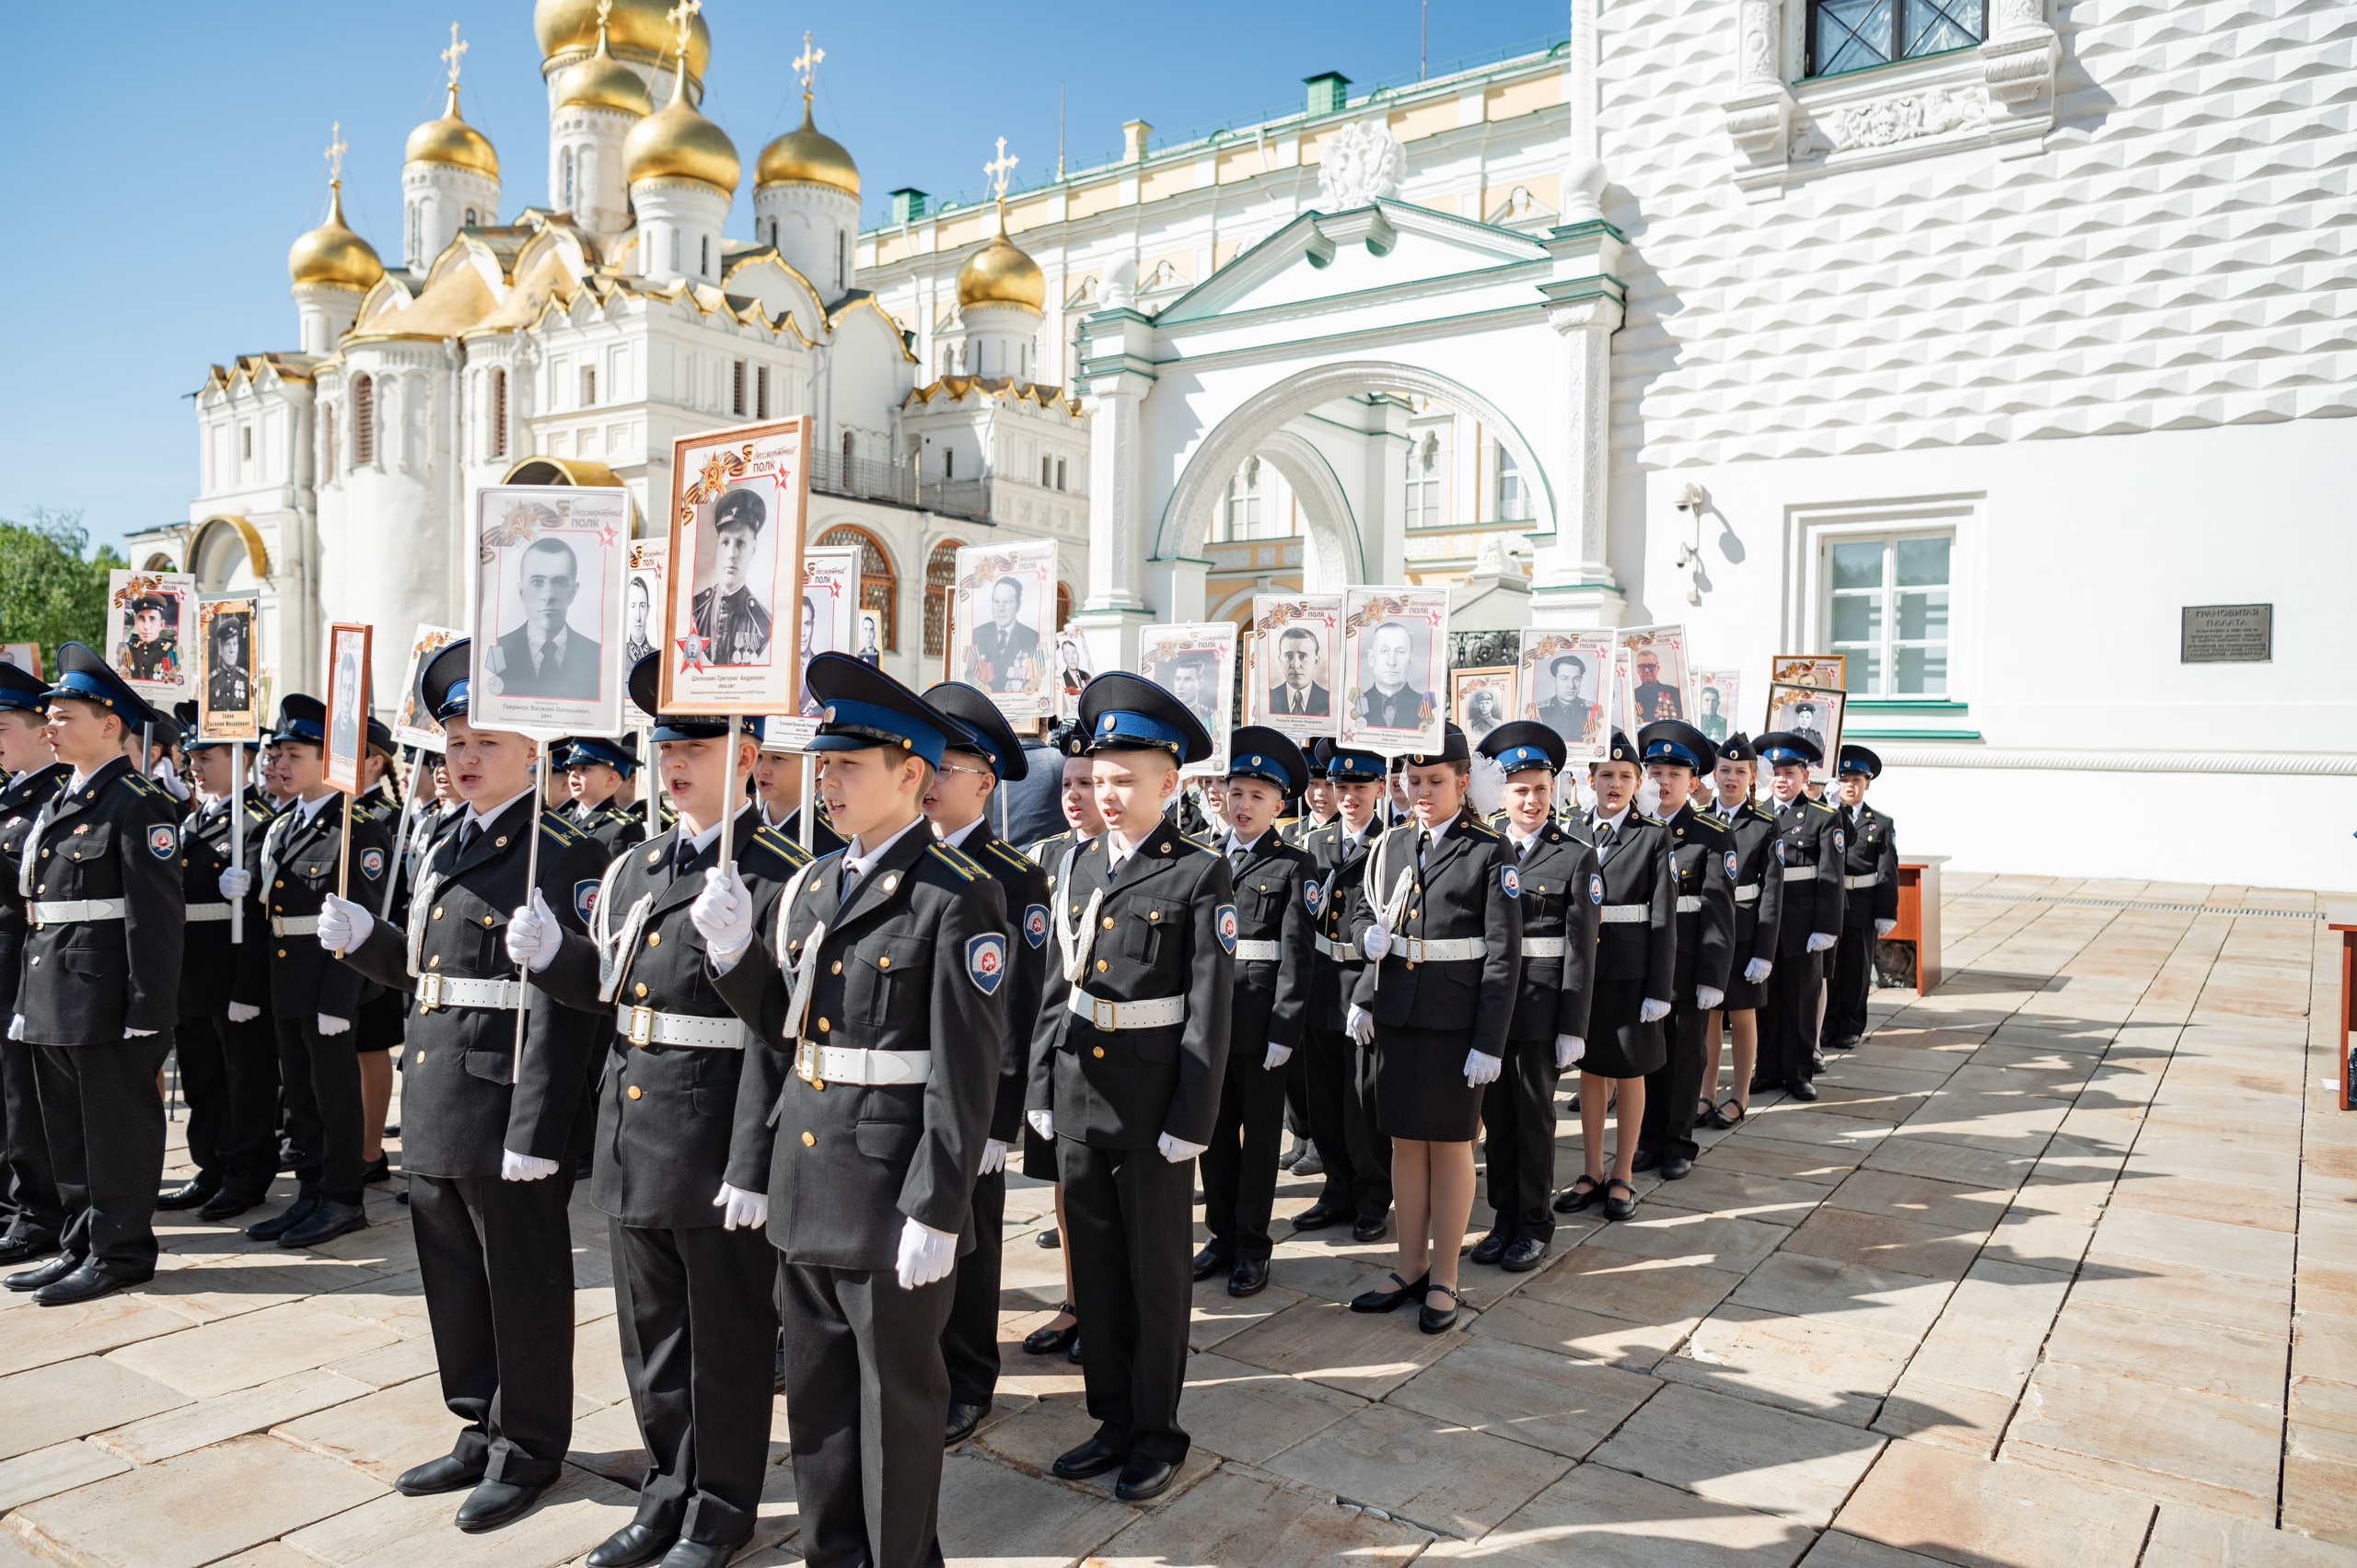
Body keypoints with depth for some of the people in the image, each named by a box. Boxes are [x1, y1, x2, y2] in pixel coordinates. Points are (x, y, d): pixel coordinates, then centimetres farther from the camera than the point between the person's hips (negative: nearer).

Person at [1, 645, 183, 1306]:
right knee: (67, 1131, 17)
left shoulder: (139, 804, -12)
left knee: (117, 1128, 2)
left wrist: (149, 1015, -20)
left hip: (108, 1002, -9)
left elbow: (156, 916, -17)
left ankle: (119, 1254, 14)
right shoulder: (57, 804, 15)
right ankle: (81, 1245, 29)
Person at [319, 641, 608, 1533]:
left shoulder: (561, 854, -14)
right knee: (453, 1284, 20)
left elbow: (561, 1006, -19)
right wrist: (363, 939, 2)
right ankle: (482, 1432, 37)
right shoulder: (448, 850, 14)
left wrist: (535, 1132, -21)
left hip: (505, 1113, -9)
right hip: (434, 1110, 9)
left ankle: (528, 1451, 24)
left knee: (524, 1288, 7)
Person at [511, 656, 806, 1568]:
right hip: (632, 1140, 7)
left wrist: (755, 1168, -20)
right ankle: (668, 1492, 39)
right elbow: (611, 994, 16)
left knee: (726, 1341, 10)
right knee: (651, 1334, 20)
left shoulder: (778, 878, -14)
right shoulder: (632, 867, 10)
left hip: (719, 1148, -7)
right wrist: (552, 954, -4)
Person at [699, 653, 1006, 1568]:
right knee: (814, 1392, 20)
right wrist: (735, 949, -4)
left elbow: (966, 1073, -17)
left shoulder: (958, 898, -15)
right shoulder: (813, 885, 8)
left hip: (893, 1193, -7)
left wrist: (934, 1212, -18)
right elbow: (783, 1027, 13)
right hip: (805, 1185, 7)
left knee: (897, 1397, 12)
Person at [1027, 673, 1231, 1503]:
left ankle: (1157, 1432, 26)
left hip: (1152, 1101, -5)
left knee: (1156, 1274, 9)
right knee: (1094, 1267, 15)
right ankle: (1113, 1419, 32)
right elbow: (1057, 982, 12)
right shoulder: (1079, 864, 7)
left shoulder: (1200, 875, -9)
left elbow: (1210, 1006, -11)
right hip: (1078, 1092, 5)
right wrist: (1041, 1086, 9)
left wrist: (1191, 1119, -13)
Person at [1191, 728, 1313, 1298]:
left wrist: (1284, 1031, -14)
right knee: (1214, 1129, 13)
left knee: (1260, 1132, 7)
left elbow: (1296, 956, -8)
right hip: (1207, 1011, 4)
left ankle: (1253, 1245, 19)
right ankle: (1221, 1235, 27)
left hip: (1260, 1018, -4)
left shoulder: (1293, 867, -4)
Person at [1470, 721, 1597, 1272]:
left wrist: (1573, 1029, -10)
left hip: (1540, 1006, -3)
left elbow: (1580, 948, -6)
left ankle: (1536, 1226, 22)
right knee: (1496, 1116, 12)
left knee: (1534, 1117, 7)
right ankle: (1504, 1220, 26)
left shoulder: (1576, 856, -4)